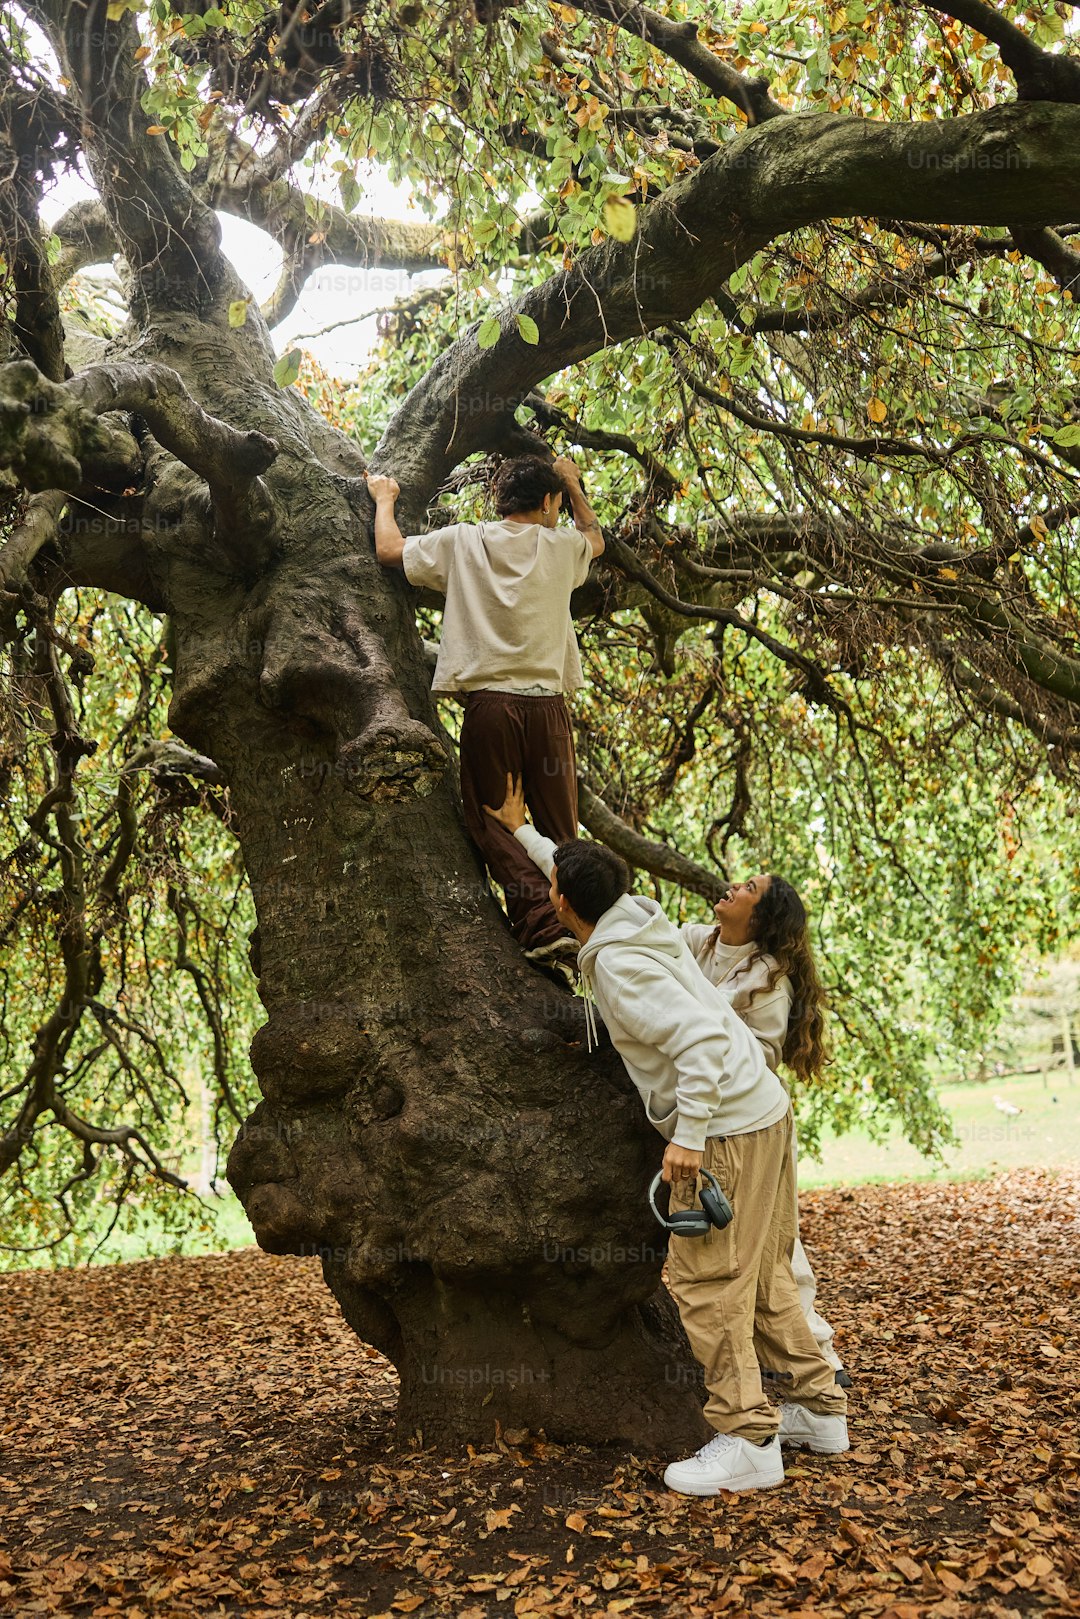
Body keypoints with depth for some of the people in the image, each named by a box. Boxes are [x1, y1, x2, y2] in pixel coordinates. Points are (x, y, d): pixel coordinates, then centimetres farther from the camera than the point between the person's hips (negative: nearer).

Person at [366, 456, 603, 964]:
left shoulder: (463, 542, 7)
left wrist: (384, 499, 35)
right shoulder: (561, 546, 11)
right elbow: (596, 538, 35)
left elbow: (388, 550, 16)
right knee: (558, 827, 8)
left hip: (489, 702, -1)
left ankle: (543, 923, -13)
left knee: (491, 820, 2)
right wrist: (573, 485, 49)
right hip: (547, 703, 1)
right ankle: (577, 918, 0)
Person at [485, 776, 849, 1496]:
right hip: (765, 1110, 10)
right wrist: (522, 831, 37)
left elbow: (702, 1037, -28)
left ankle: (748, 1441, 5)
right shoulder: (638, 915, 8)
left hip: (725, 1126, -10)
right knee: (762, 1273, 18)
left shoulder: (618, 964, -19)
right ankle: (820, 1407, 26)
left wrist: (688, 1135, -25)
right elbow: (581, 874, 30)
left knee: (707, 1282, -2)